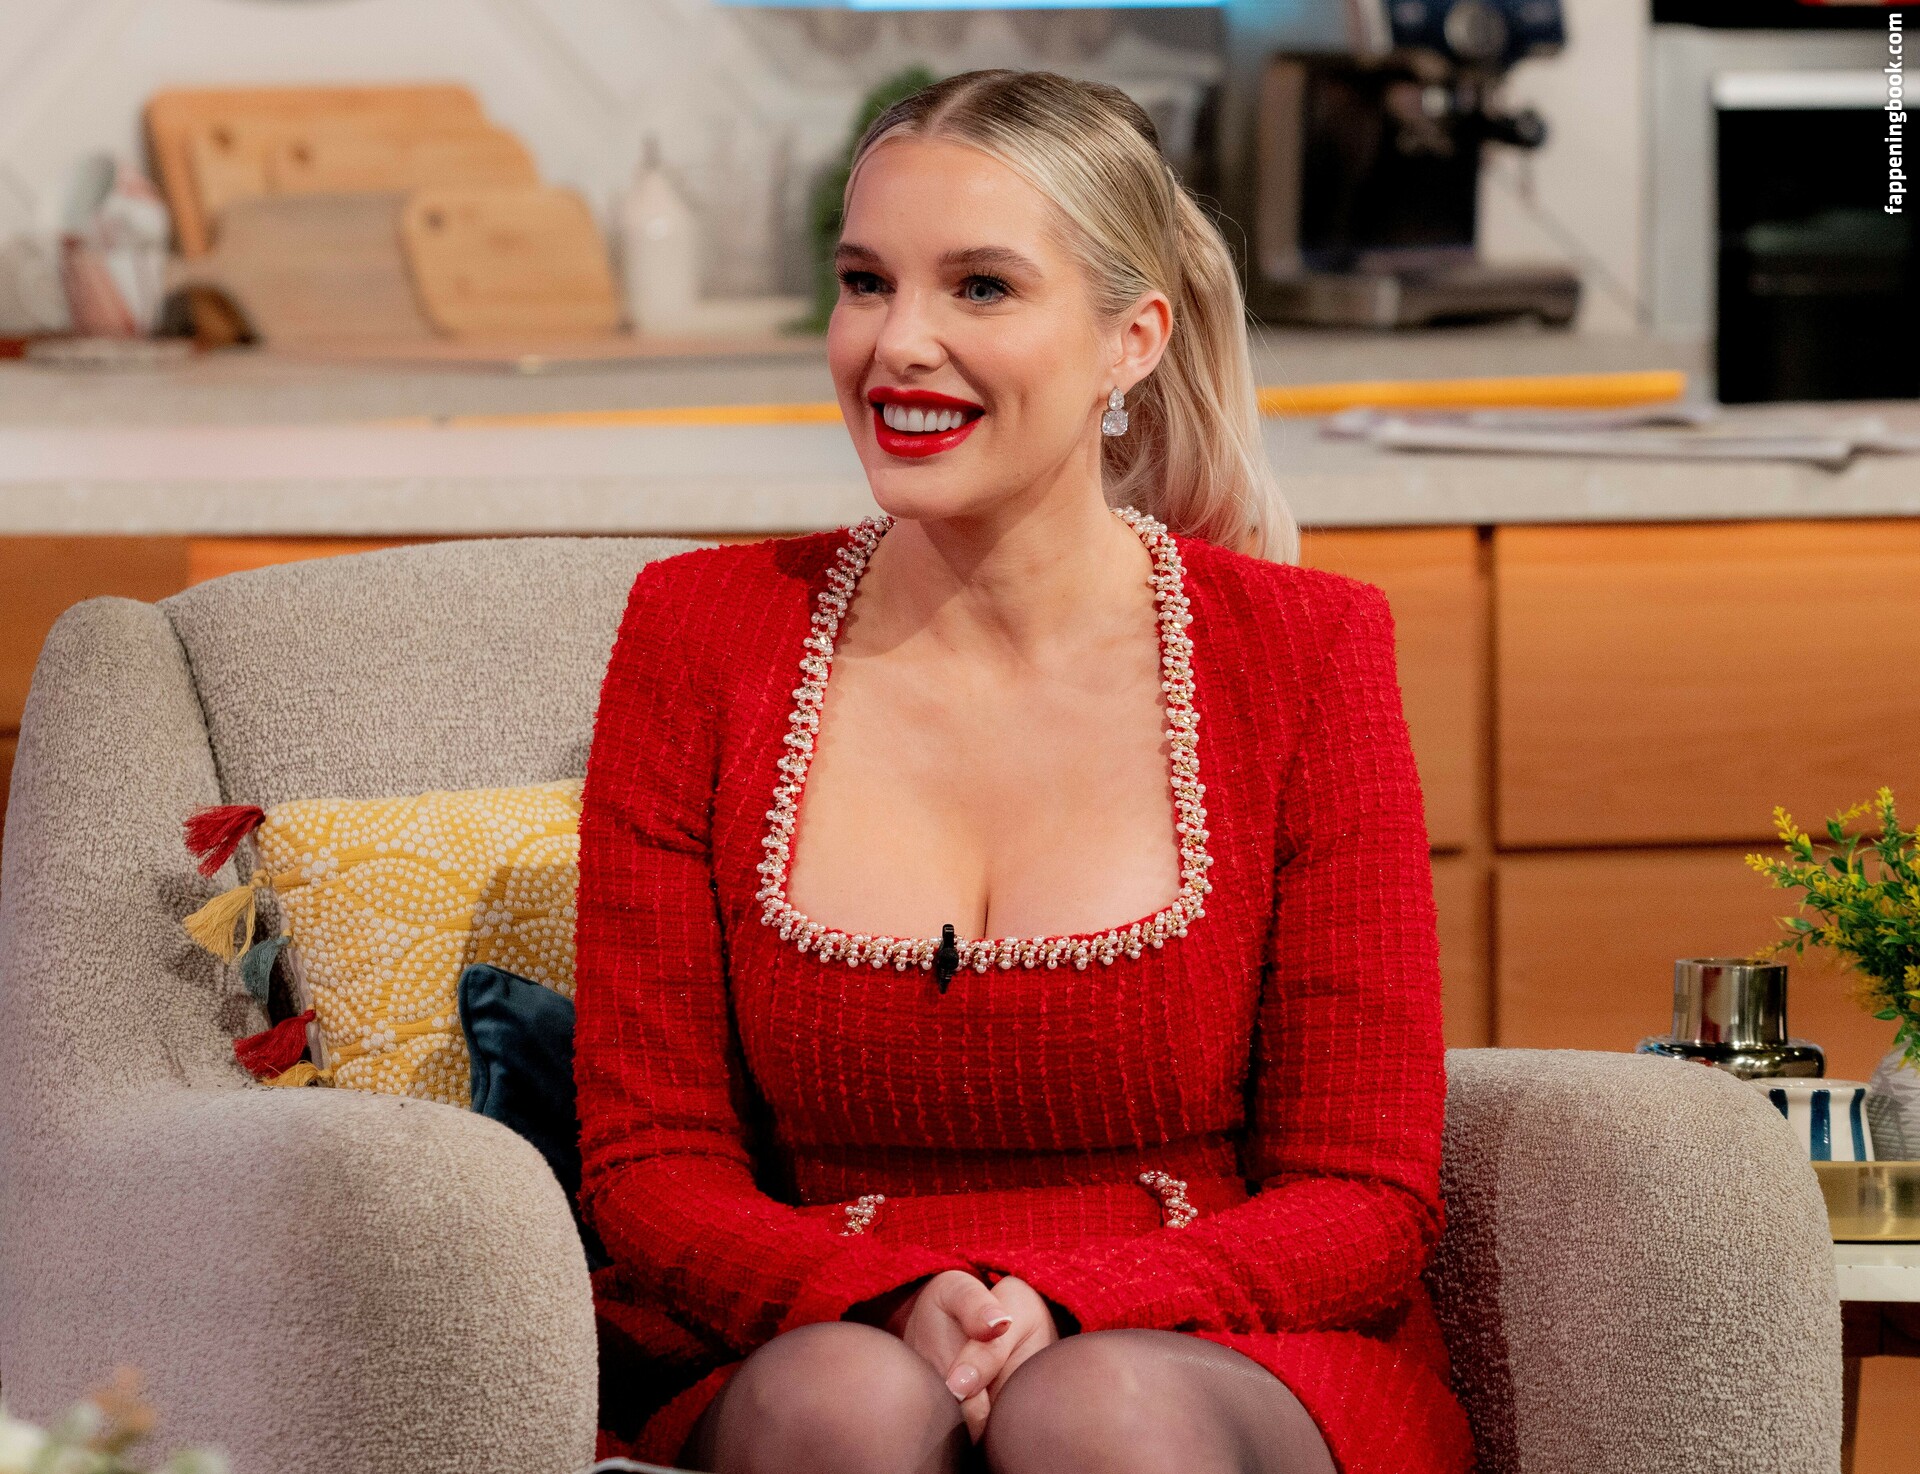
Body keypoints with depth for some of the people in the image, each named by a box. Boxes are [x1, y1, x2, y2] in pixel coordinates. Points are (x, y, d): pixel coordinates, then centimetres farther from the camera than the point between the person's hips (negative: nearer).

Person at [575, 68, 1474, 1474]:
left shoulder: (1302, 652, 0)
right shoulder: (702, 632, 4)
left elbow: (1364, 1196, 0)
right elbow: (650, 1161, 4)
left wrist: (1063, 1315, -18)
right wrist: (894, 1305, -17)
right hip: (800, 1345, 1)